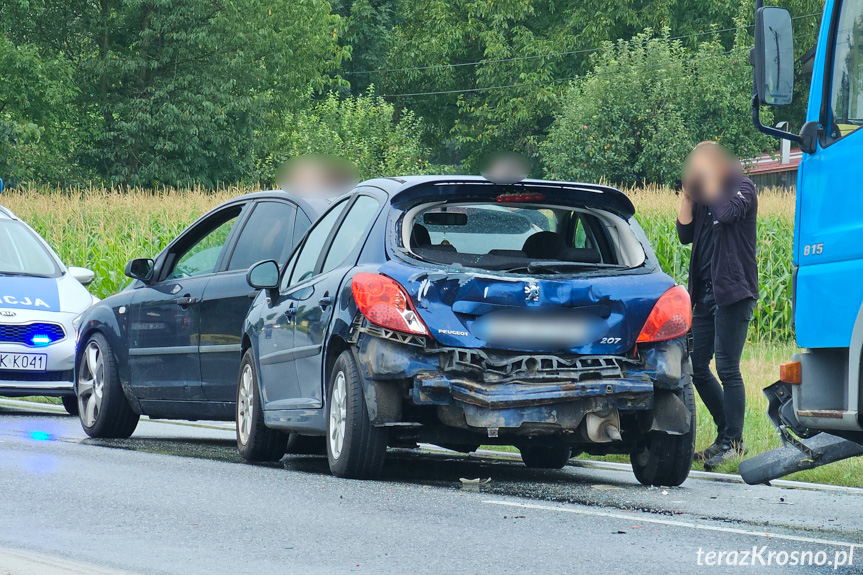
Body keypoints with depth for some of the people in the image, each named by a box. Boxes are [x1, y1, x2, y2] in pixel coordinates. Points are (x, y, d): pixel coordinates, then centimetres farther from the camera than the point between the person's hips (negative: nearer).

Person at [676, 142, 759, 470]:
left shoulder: (741, 188, -4)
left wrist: (709, 181, -10)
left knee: (727, 368, -8)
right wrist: (687, 196, 0)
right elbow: (685, 235, 10)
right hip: (706, 294, 8)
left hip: (734, 292, -8)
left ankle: (733, 442, -2)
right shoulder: (703, 195, 16)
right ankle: (726, 433, 17)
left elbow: (728, 212, -24)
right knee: (695, 367, 7)